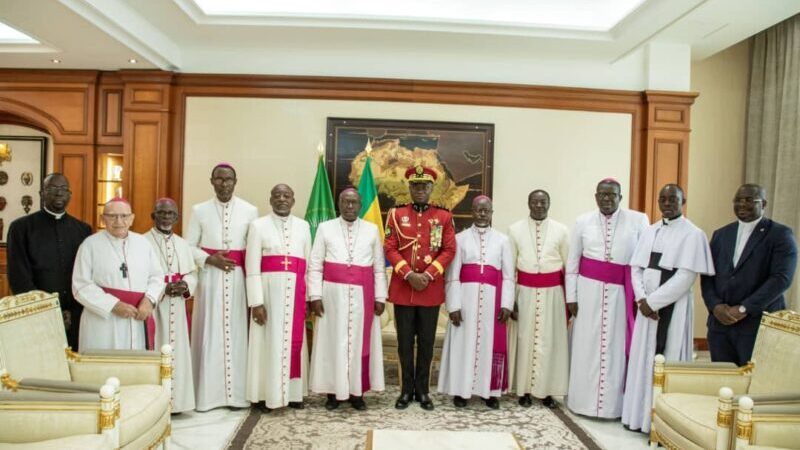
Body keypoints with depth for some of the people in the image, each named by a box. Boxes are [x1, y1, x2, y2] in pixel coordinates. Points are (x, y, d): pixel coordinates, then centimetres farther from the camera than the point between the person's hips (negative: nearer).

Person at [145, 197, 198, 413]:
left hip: (176, 306, 5)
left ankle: (175, 400, 18)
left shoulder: (182, 244, 13)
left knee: (177, 350, 8)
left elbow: (192, 273, 12)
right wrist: (164, 288, -19)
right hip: (153, 305, -5)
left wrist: (185, 285, -9)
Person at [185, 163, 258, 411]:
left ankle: (236, 393, 13)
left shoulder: (249, 211, 2)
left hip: (238, 279, 0)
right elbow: (188, 246, 5)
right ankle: (207, 394, 14)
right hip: (209, 278, 0)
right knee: (209, 334, 3)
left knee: (236, 333, 4)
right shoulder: (199, 210, 4)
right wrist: (210, 260, -12)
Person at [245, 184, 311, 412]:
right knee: (268, 341, 3)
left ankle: (292, 393, 19)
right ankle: (265, 394, 13)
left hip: (295, 292, 3)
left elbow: (309, 264, 10)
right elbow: (252, 267, -5)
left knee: (294, 340, 8)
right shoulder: (258, 225, 1)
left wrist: (310, 297, 4)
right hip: (269, 290, -3)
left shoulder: (303, 226, 11)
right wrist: (256, 302, -12)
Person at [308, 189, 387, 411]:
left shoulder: (372, 230, 8)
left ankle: (356, 392, 15)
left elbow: (379, 268, 7)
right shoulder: (325, 228, 5)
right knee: (333, 341, 3)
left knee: (360, 341, 5)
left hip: (362, 295, 1)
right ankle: (333, 392, 13)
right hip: (333, 293, -1)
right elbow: (315, 266, 1)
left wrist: (380, 297, 1)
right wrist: (315, 296, -7)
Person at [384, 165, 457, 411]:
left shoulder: (444, 216, 4)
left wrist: (428, 275, -13)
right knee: (405, 342, 7)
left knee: (426, 342, 8)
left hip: (431, 289, 0)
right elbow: (390, 248, -2)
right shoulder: (396, 214, 3)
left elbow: (449, 250, -1)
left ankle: (422, 390, 21)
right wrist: (409, 275, -14)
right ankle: (407, 389, 20)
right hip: (402, 288, 0)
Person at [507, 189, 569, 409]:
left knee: (550, 340, 5)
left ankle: (546, 390, 17)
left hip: (552, 292, 1)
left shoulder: (561, 231, 1)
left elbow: (569, 265, 4)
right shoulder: (515, 230, 1)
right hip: (525, 291, 0)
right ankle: (524, 390, 15)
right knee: (525, 339, 4)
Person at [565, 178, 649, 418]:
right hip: (589, 290, 1)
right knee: (587, 346, 6)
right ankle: (584, 400, 18)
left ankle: (613, 404, 16)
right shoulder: (583, 222, 5)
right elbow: (572, 263, 6)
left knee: (616, 347, 4)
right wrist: (571, 297, 1)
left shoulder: (638, 220, 0)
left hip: (621, 292, -1)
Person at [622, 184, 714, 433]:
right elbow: (636, 268, 8)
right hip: (647, 307, 5)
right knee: (642, 359, 8)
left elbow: (686, 277, -14)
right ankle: (640, 415, 20)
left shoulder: (693, 234, -7)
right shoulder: (650, 231, 11)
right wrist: (642, 299, -7)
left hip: (673, 308, -5)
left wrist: (652, 301, -14)